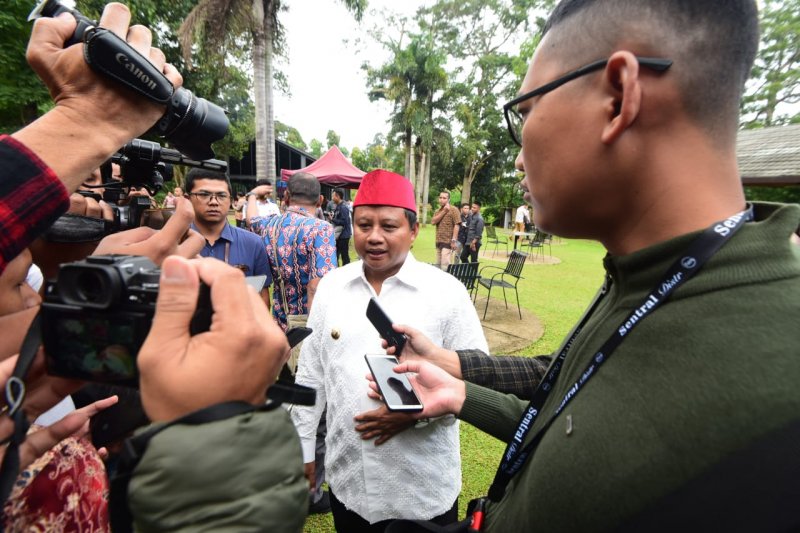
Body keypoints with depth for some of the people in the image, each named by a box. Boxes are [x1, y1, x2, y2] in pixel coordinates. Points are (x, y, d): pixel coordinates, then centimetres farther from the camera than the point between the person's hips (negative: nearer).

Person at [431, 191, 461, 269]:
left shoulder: (453, 209, -5)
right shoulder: (438, 210, 16)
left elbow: (456, 225, -12)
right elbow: (433, 222, -1)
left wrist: (453, 240, -19)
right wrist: (444, 211, -7)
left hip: (447, 242, -7)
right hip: (438, 242, 7)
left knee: (445, 265, -12)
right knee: (438, 265, 12)